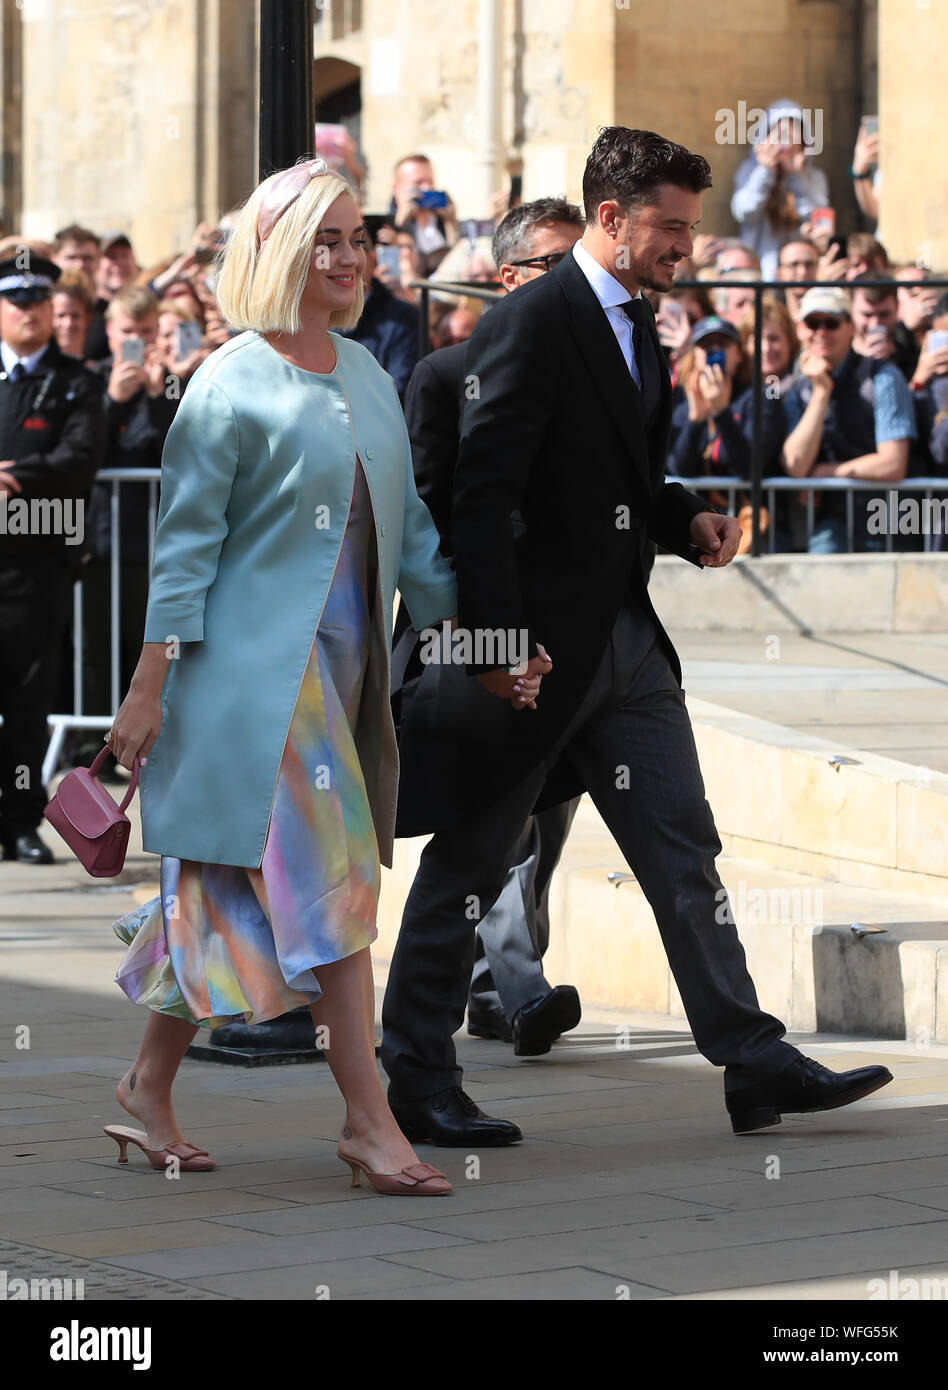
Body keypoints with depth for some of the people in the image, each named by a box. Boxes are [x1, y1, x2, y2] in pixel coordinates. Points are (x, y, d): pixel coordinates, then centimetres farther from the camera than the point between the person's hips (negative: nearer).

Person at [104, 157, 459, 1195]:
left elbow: (406, 527, 18)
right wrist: (149, 685, -11)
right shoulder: (231, 384, -7)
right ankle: (368, 1120, -9)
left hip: (340, 665, 7)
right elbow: (186, 541, -8)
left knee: (229, 892, 11)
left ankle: (149, 1084, 21)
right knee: (325, 877, -10)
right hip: (257, 668, -7)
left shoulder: (367, 375, 14)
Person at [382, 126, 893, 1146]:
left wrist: (687, 522, 4)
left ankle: (754, 1062, 9)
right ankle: (413, 1079, 14)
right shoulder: (530, 323, -14)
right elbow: (482, 489, -20)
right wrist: (500, 637, -24)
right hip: (536, 644, -8)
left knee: (684, 851, 6)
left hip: (627, 641, 8)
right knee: (470, 861, 3)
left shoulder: (637, 327, 13)